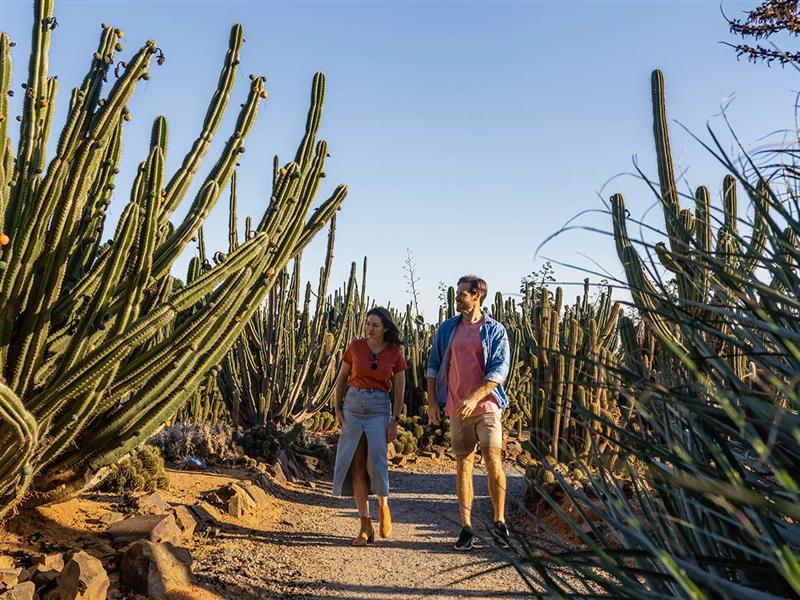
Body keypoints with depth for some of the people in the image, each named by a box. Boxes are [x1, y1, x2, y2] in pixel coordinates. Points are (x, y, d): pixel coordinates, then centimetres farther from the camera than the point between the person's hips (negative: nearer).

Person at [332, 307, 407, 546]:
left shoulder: (395, 353, -3)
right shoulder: (355, 347, -1)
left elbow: (400, 390, 2)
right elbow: (341, 379, 8)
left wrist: (395, 420, -3)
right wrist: (337, 410, 3)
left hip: (379, 409, -1)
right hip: (353, 405, 2)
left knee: (374, 463, -12)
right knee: (357, 466, 1)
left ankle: (384, 506, 20)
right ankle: (365, 527, 10)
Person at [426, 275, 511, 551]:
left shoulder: (495, 330, -2)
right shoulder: (447, 328, 9)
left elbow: (500, 370, -9)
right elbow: (433, 365, 12)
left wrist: (473, 398, -19)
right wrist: (432, 401, 4)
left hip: (485, 406, -3)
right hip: (456, 409, 3)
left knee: (493, 461, -7)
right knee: (463, 465, 6)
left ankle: (499, 523, 11)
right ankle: (466, 528, 13)